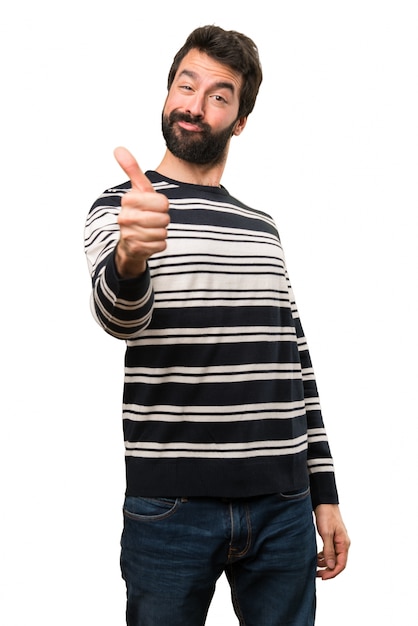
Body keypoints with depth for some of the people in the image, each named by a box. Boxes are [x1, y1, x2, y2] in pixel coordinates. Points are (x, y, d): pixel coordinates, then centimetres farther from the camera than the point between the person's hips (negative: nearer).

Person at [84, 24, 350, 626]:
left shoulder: (262, 226, 15)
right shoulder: (120, 207, 2)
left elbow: (297, 359, 15)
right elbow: (119, 317, -18)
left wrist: (325, 493, 11)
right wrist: (130, 260, -42)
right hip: (172, 507, -4)